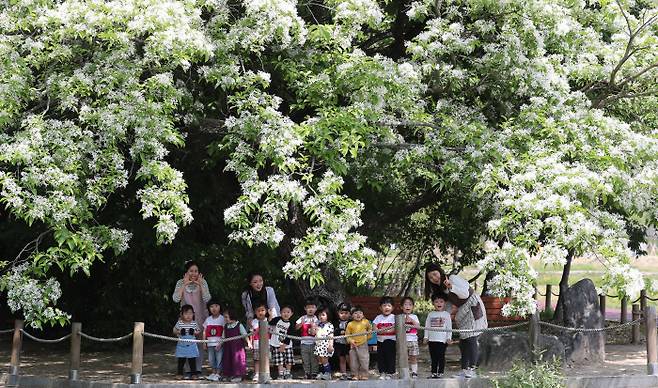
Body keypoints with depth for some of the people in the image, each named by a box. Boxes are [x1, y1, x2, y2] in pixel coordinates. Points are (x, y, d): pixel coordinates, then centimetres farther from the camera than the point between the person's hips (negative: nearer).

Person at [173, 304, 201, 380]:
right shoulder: (179, 323, -4)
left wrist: (195, 332, -13)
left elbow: (199, 331, 8)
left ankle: (194, 374, 13)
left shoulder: (194, 323, -2)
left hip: (191, 345, 0)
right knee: (181, 360, 6)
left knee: (192, 360, 4)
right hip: (182, 345, 0)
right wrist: (179, 332, -13)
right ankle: (180, 374, 16)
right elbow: (174, 330, 6)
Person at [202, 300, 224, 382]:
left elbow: (224, 332, -9)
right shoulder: (208, 319, 8)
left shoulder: (222, 319, -5)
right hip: (210, 343, 5)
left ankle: (218, 373, 7)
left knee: (219, 358, -2)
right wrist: (204, 343, 6)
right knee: (211, 359, 11)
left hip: (219, 343, -5)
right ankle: (213, 373, 23)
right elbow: (205, 332, 12)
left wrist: (220, 343, -15)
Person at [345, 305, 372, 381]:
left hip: (363, 344, -1)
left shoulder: (366, 322, -1)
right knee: (353, 361, 5)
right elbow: (347, 334, 0)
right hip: (353, 345, 1)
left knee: (364, 360, -2)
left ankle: (364, 374, 9)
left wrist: (369, 336, 12)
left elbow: (370, 329, 19)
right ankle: (355, 375, 16)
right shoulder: (350, 324, -3)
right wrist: (350, 340, -14)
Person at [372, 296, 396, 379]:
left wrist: (388, 331, -27)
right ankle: (382, 373, 14)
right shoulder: (378, 318, 9)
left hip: (390, 340, -3)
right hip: (380, 340, 3)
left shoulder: (393, 317, 0)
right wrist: (380, 331, -18)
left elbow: (395, 328, -10)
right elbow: (375, 328, 2)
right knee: (380, 357, 4)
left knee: (390, 357, -2)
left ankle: (390, 373, 6)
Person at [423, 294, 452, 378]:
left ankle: (440, 372, 3)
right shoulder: (431, 314, 10)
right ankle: (434, 373, 12)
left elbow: (449, 327, 2)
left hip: (442, 340, -3)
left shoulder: (446, 314, 4)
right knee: (433, 357, 7)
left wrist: (449, 337, -5)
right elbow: (427, 326, 11)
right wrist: (425, 337, 5)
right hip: (432, 339, 3)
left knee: (441, 357, -3)